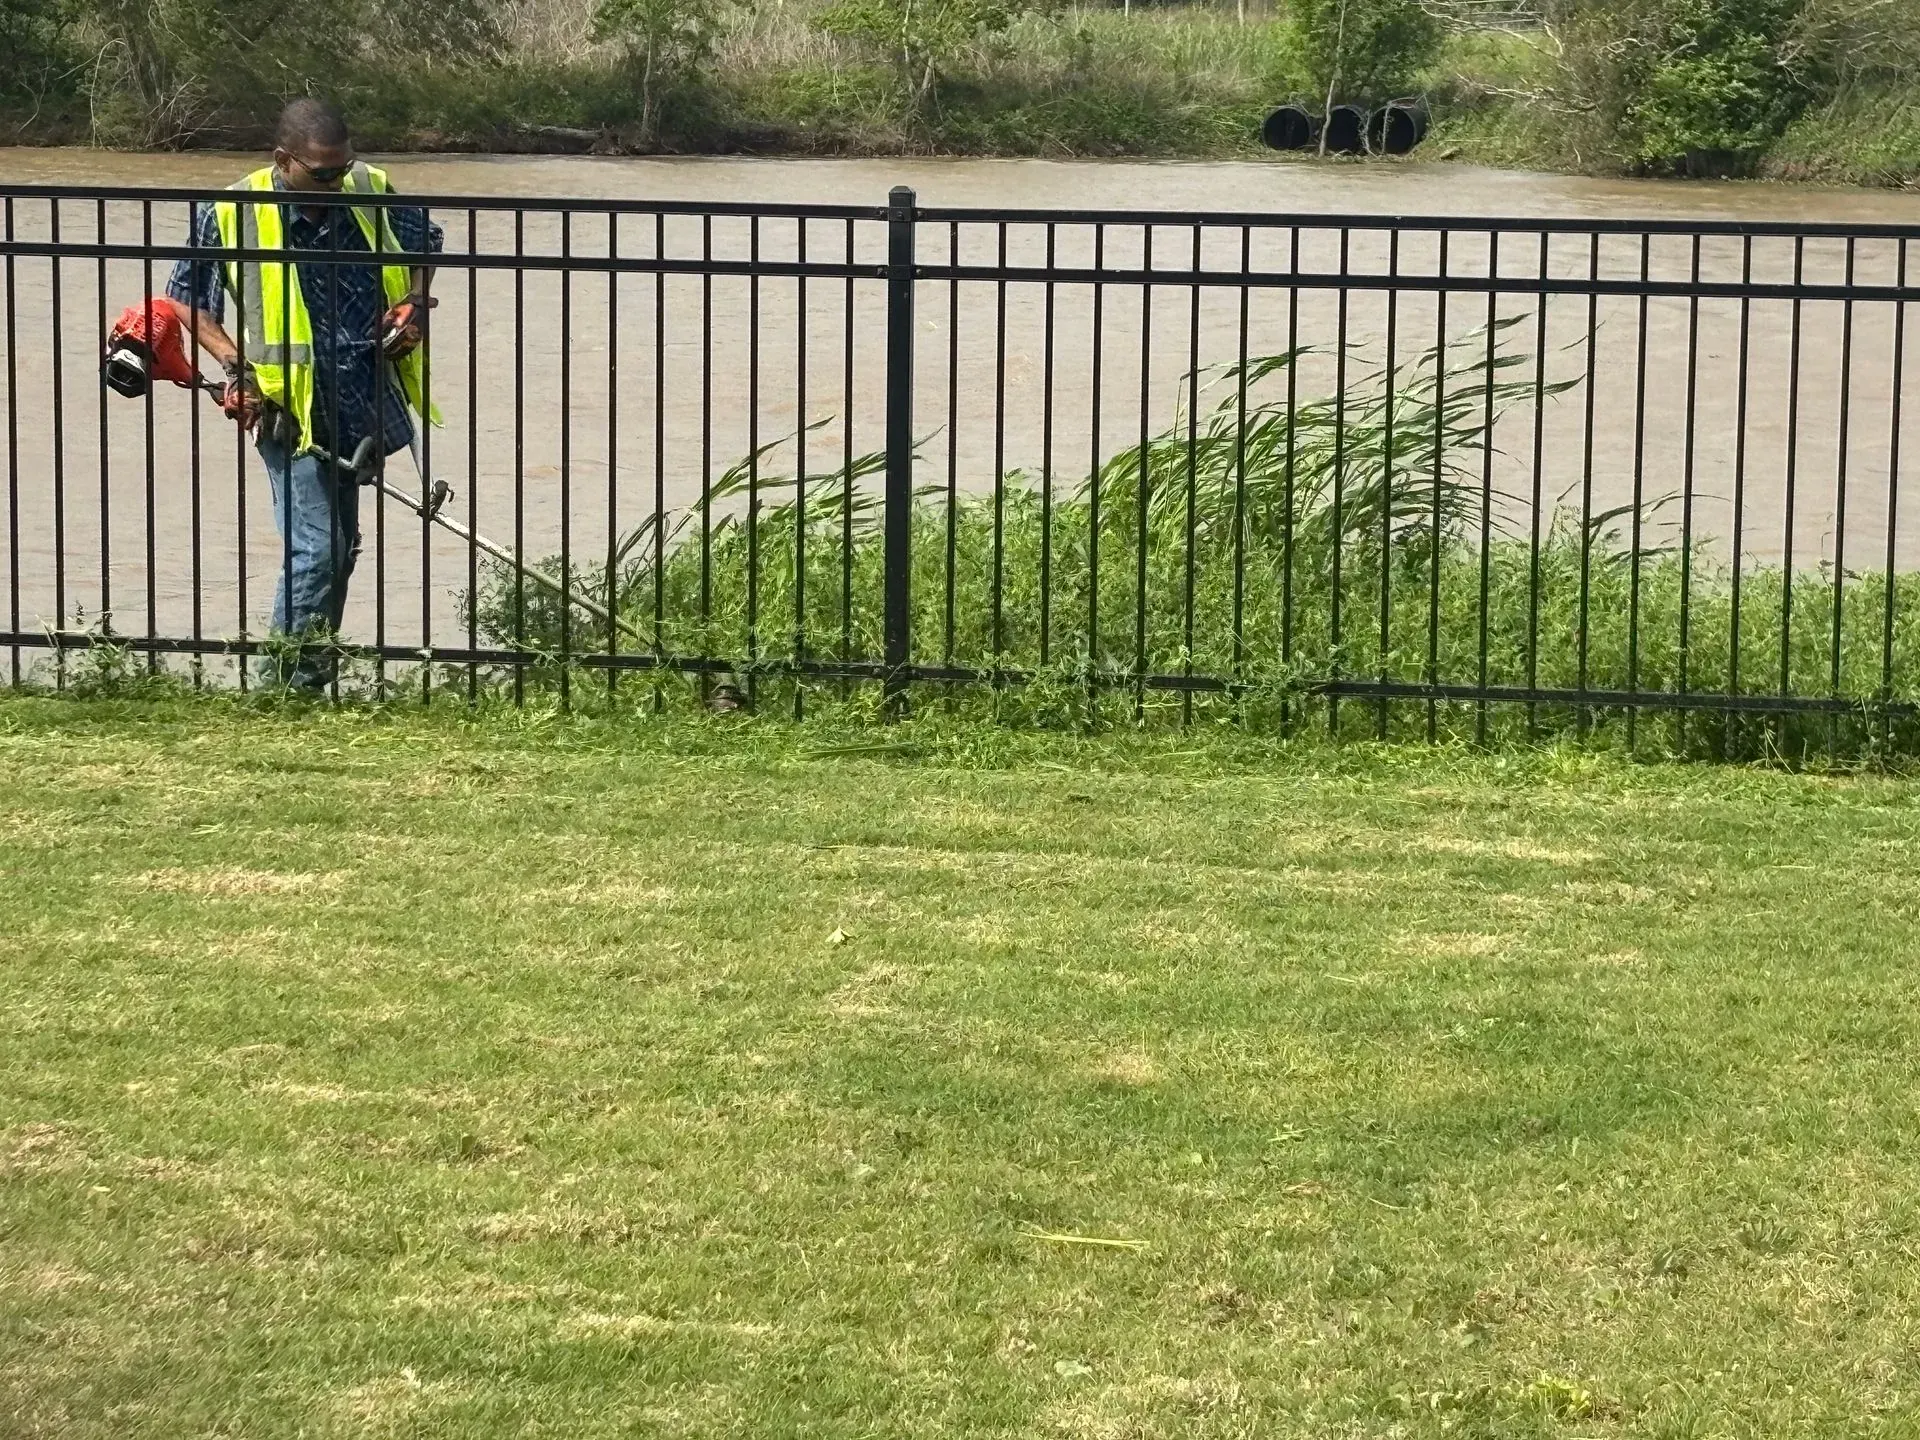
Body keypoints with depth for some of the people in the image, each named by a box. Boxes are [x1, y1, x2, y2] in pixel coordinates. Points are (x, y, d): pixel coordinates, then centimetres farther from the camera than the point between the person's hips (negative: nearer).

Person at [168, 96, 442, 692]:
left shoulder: (374, 193, -1)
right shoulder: (230, 216, -11)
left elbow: (424, 247, 19)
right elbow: (185, 297, 1)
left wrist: (413, 306, 1)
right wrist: (235, 363, -12)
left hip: (364, 411, 5)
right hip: (290, 412, -5)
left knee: (342, 551, 15)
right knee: (316, 549, -13)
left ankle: (316, 669, 30)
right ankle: (287, 680, -1)